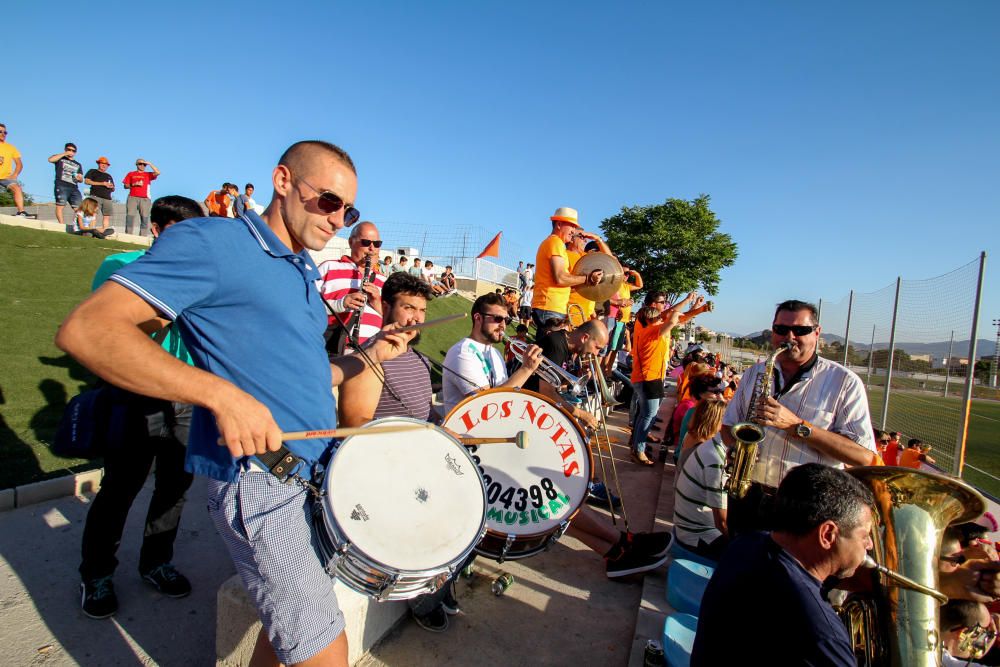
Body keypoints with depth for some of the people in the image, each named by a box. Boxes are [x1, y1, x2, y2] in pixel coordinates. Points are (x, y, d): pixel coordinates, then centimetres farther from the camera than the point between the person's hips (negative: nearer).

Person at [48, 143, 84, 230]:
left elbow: (81, 180, 28)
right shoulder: (60, 158, 18)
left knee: (78, 207, -12)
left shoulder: (78, 165, 30)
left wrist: (79, 178, 3)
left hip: (74, 188, 4)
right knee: (60, 205, -16)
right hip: (61, 186, -4)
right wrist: (64, 154, 0)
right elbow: (50, 159, -5)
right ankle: (62, 225, -22)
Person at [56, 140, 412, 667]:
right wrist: (221, 394, -28)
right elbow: (85, 330, -19)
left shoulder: (306, 273, 15)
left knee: (289, 617, 22)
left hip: (319, 472, 8)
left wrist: (366, 356, 6)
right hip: (261, 480, -8)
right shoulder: (212, 242, -11)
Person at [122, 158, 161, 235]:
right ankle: (128, 235, -10)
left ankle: (143, 237, -8)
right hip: (132, 198, 0)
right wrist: (134, 184, -4)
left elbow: (157, 172, -4)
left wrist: (150, 164, 1)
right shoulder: (131, 174, 17)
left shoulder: (148, 174, 16)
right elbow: (125, 186, 13)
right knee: (130, 216, -8)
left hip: (145, 199, 0)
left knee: (145, 218, -7)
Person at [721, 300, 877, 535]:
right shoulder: (754, 373, 7)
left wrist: (796, 425, -22)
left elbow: (864, 456, -13)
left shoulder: (845, 382, -6)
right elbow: (728, 425, 14)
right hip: (747, 496, 4)